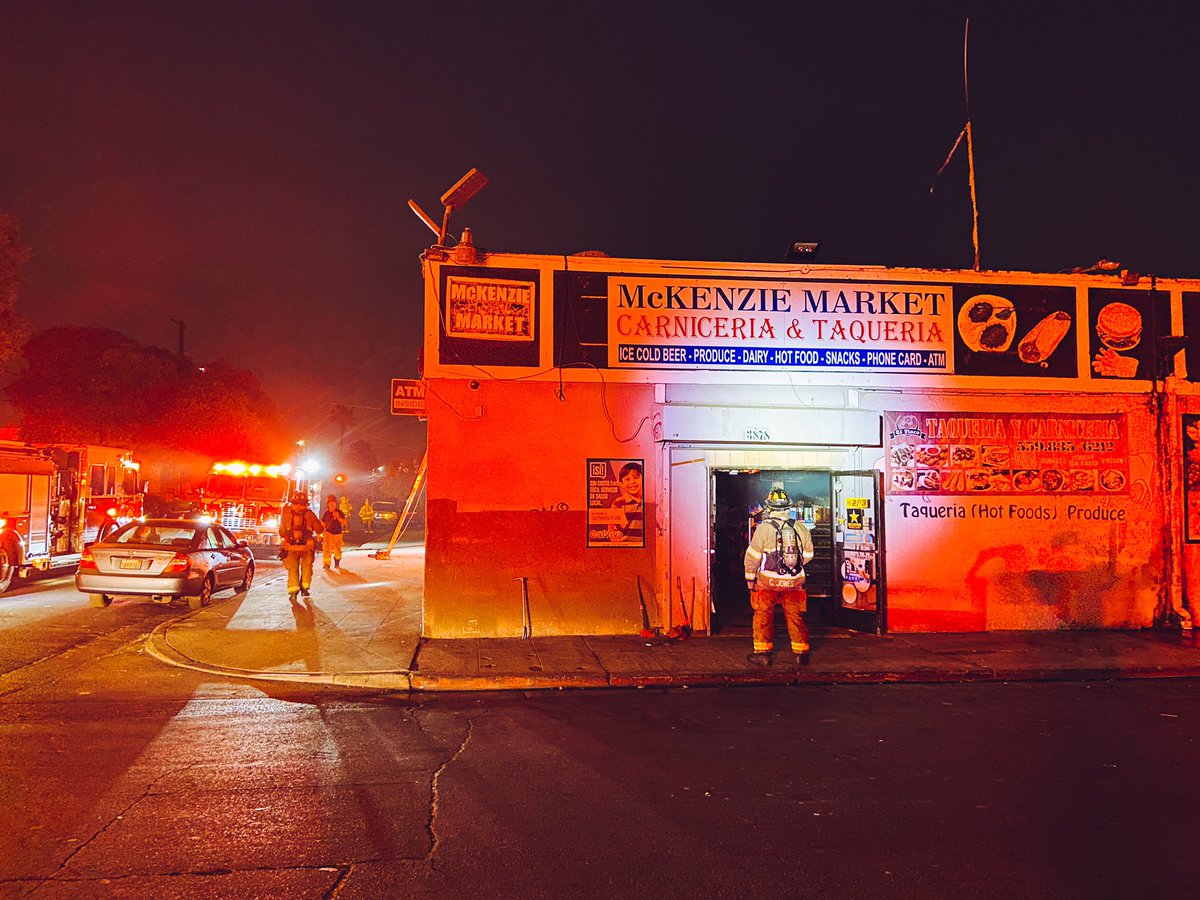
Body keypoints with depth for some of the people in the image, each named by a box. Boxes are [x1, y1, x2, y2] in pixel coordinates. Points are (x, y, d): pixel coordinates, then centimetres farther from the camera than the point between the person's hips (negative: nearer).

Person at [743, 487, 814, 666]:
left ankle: (762, 652, 11)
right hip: (794, 582, 3)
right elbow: (808, 555, 7)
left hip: (768, 581, -3)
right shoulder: (800, 527, -2)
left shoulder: (764, 528, -12)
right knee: (795, 616, 13)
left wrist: (750, 578, 2)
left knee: (763, 616, 9)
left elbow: (752, 556, -9)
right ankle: (800, 652, 20)